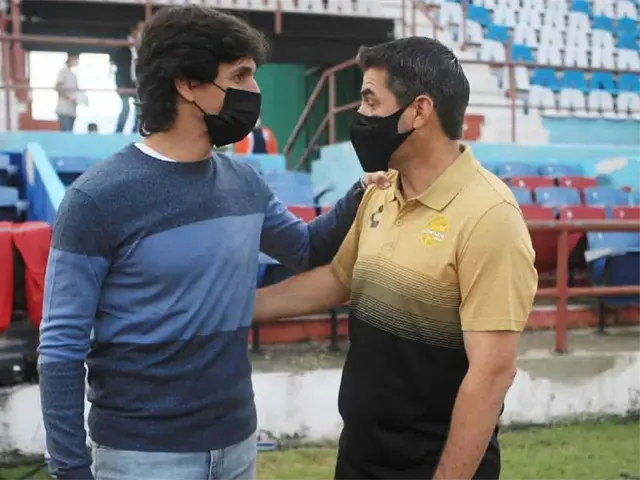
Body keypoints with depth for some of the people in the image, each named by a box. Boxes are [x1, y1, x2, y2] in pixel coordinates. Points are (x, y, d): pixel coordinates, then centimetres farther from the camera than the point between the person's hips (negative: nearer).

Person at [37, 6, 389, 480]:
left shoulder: (245, 184, 1)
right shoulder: (99, 197, -15)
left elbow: (306, 249, 18)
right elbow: (61, 347, -11)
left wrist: (360, 196, 1)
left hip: (237, 438, 6)